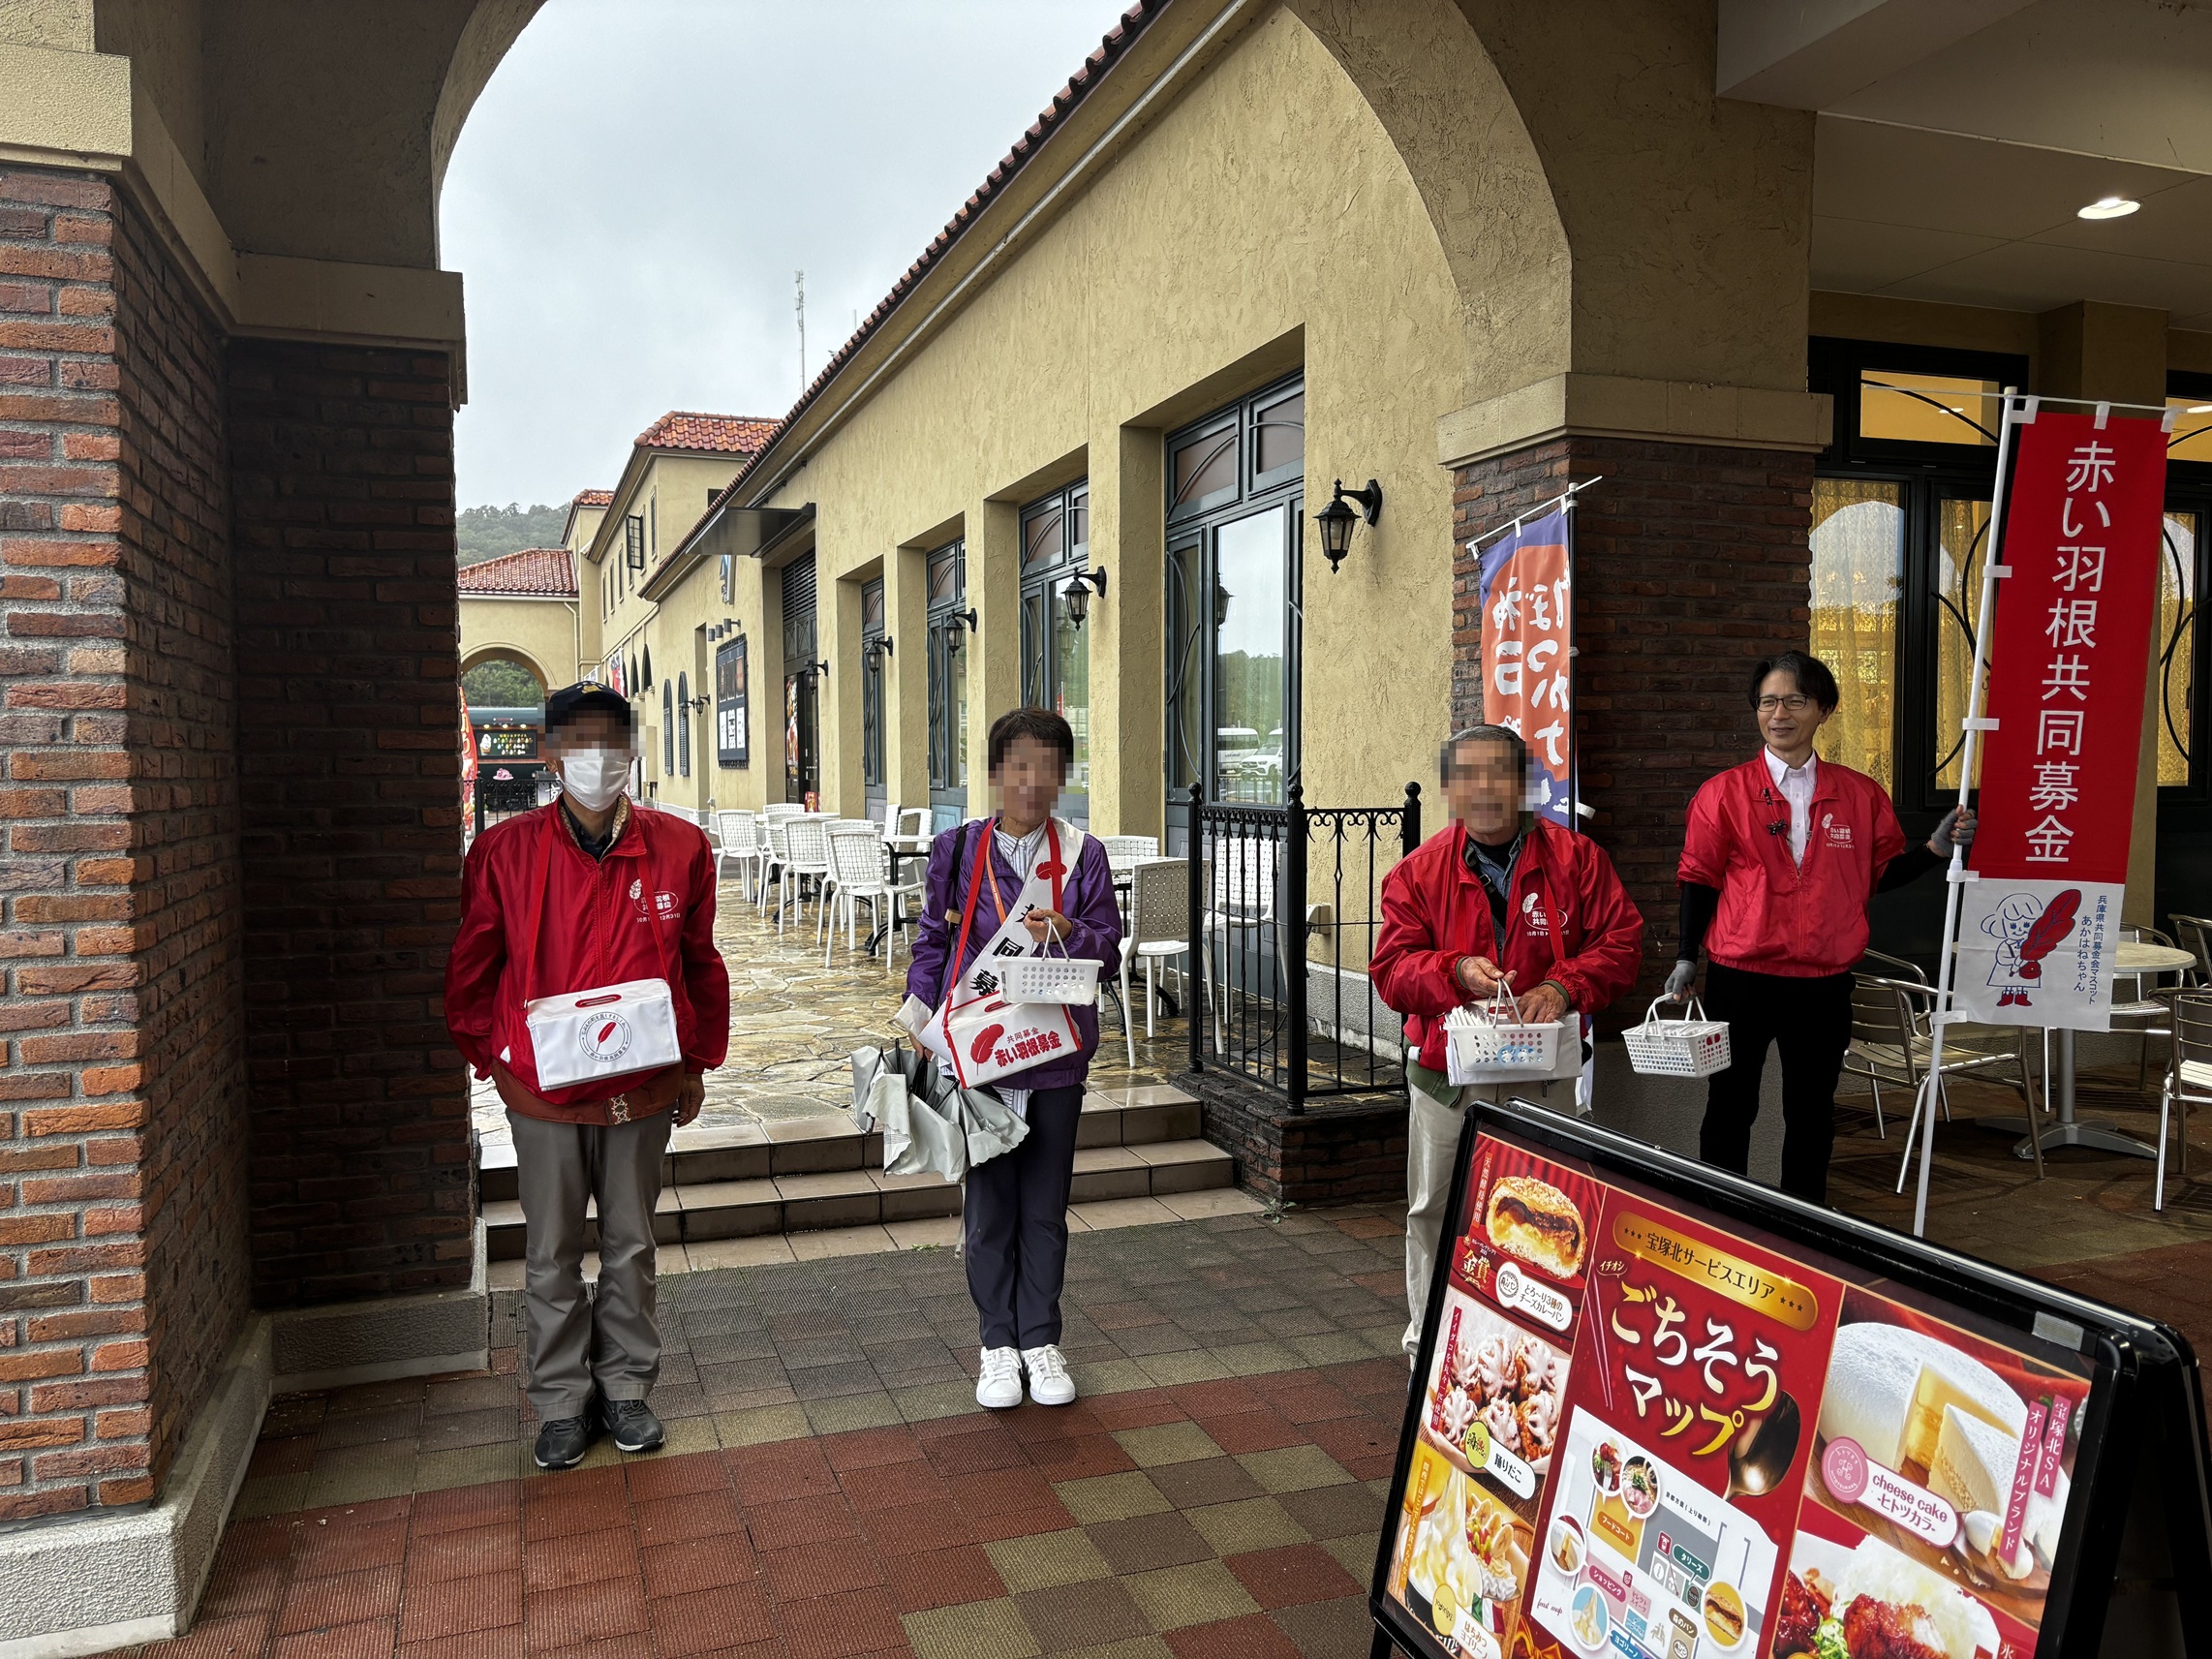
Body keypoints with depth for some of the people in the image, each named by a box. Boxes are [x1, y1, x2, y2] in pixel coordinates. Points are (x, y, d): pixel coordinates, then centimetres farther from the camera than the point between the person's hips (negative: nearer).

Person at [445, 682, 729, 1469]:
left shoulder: (678, 847, -2)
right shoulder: (505, 850, -4)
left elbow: (700, 962, 7)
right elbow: (472, 969, 5)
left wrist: (697, 1062, 8)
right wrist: (491, 1057, 2)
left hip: (644, 1089, 1)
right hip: (542, 1088, -1)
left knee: (630, 1247, 14)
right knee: (552, 1255, 11)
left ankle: (626, 1388, 31)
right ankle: (562, 1402, 27)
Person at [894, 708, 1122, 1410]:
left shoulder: (1083, 854, 1)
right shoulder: (957, 850, 0)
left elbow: (1109, 949, 2)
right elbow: (932, 942, 5)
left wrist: (1069, 934, -18)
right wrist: (920, 1023, -6)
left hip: (1056, 1056, 1)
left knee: (1045, 1206, 10)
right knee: (989, 1204, 8)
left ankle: (1041, 1340, 26)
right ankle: (998, 1344, 24)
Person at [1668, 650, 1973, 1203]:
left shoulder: (1860, 795, 5)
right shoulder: (1724, 793, -1)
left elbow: (1881, 872, 12)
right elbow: (1699, 879, 0)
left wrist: (1937, 847, -4)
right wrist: (1687, 958, -5)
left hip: (1824, 984, 2)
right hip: (1740, 980, -2)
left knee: (1812, 1113, 13)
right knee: (1730, 1108, 6)